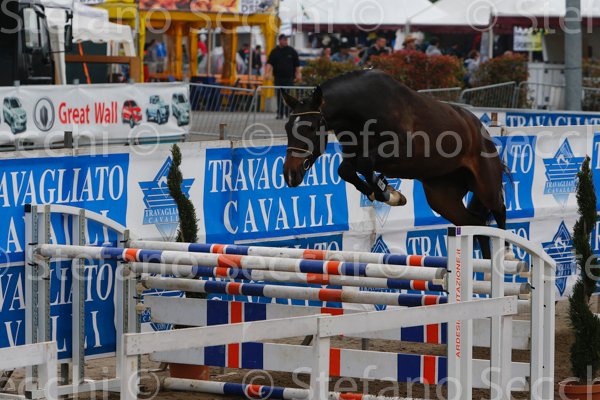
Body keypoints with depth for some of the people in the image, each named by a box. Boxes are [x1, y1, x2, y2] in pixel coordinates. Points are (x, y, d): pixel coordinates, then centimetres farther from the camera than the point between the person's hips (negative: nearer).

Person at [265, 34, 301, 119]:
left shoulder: (292, 51, 6)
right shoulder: (275, 51, 6)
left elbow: (297, 64, 11)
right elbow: (269, 63, -2)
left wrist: (298, 74, 4)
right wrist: (267, 72, -17)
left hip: (289, 78, -1)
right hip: (278, 77, 1)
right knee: (279, 97, 2)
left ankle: (288, 113, 0)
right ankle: (280, 114, 7)